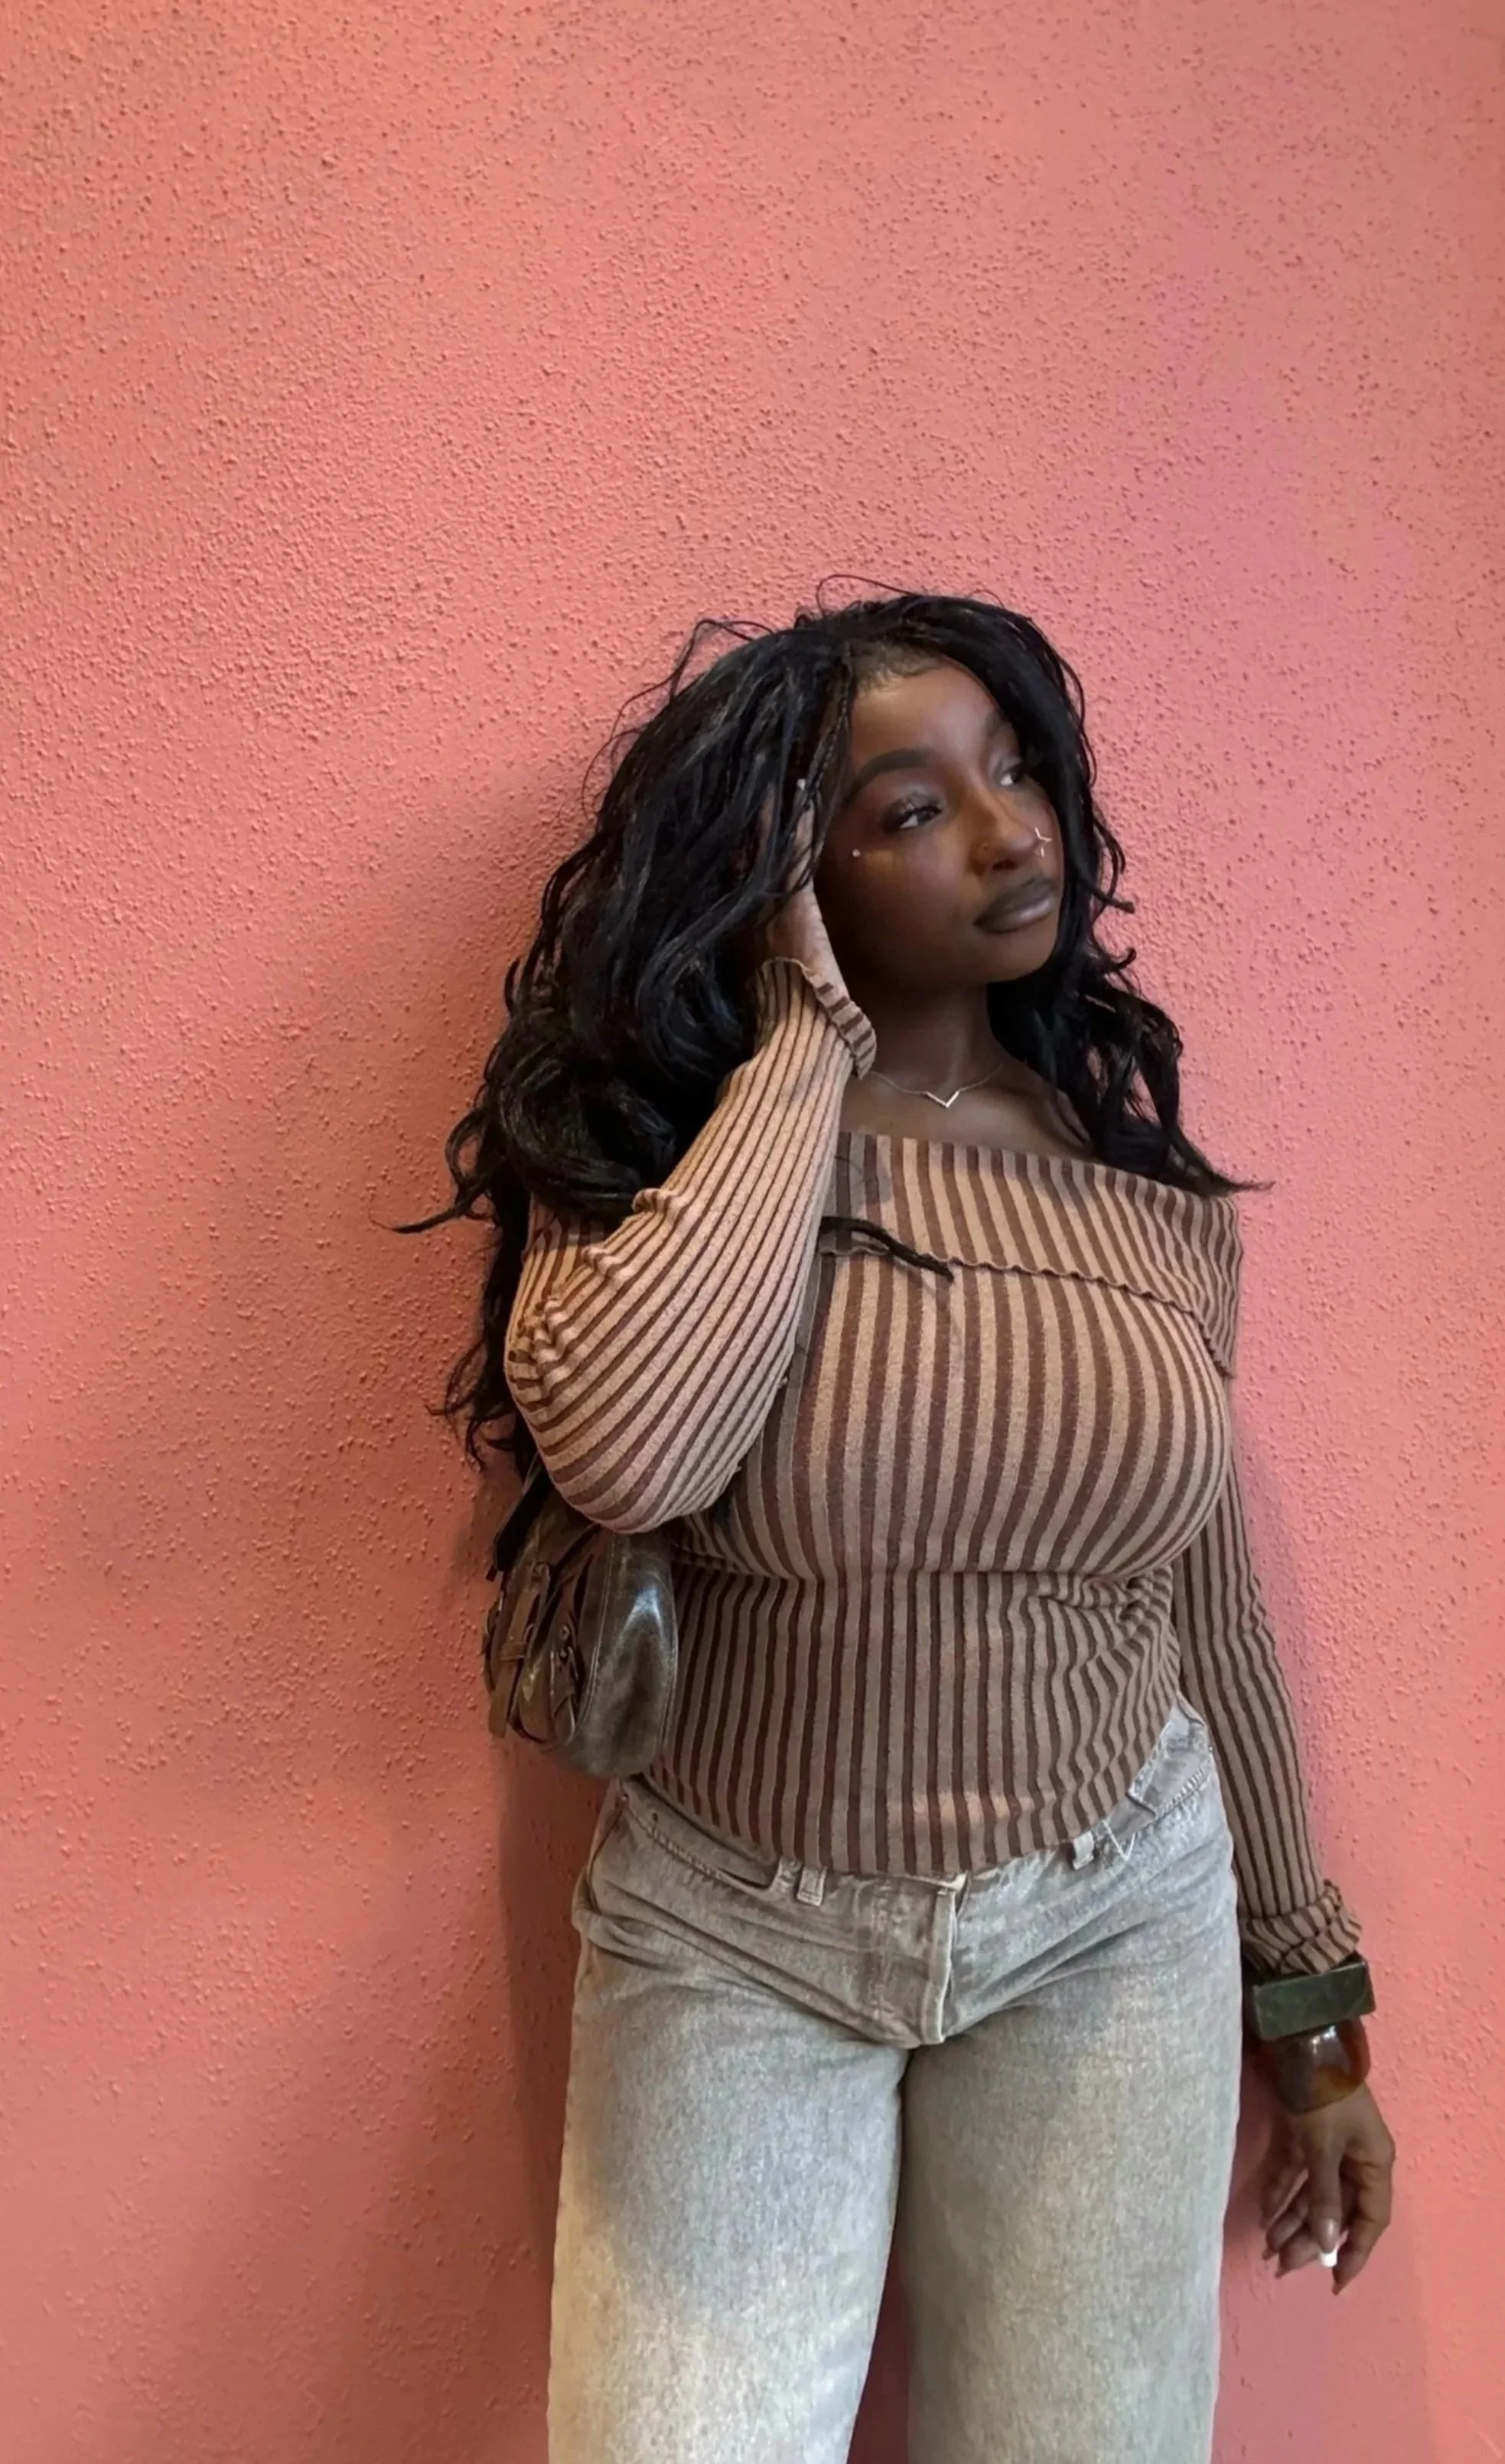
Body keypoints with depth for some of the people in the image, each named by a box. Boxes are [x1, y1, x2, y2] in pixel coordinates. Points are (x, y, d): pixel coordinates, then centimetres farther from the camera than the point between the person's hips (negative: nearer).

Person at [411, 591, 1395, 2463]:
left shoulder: (1149, 1177, -2)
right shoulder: (663, 1132, -10)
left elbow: (1208, 1607, 7)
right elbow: (619, 1450, -32)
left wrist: (1310, 2000, 14)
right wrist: (806, 1040, -21)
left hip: (1115, 1922, 2)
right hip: (733, 1938, -2)